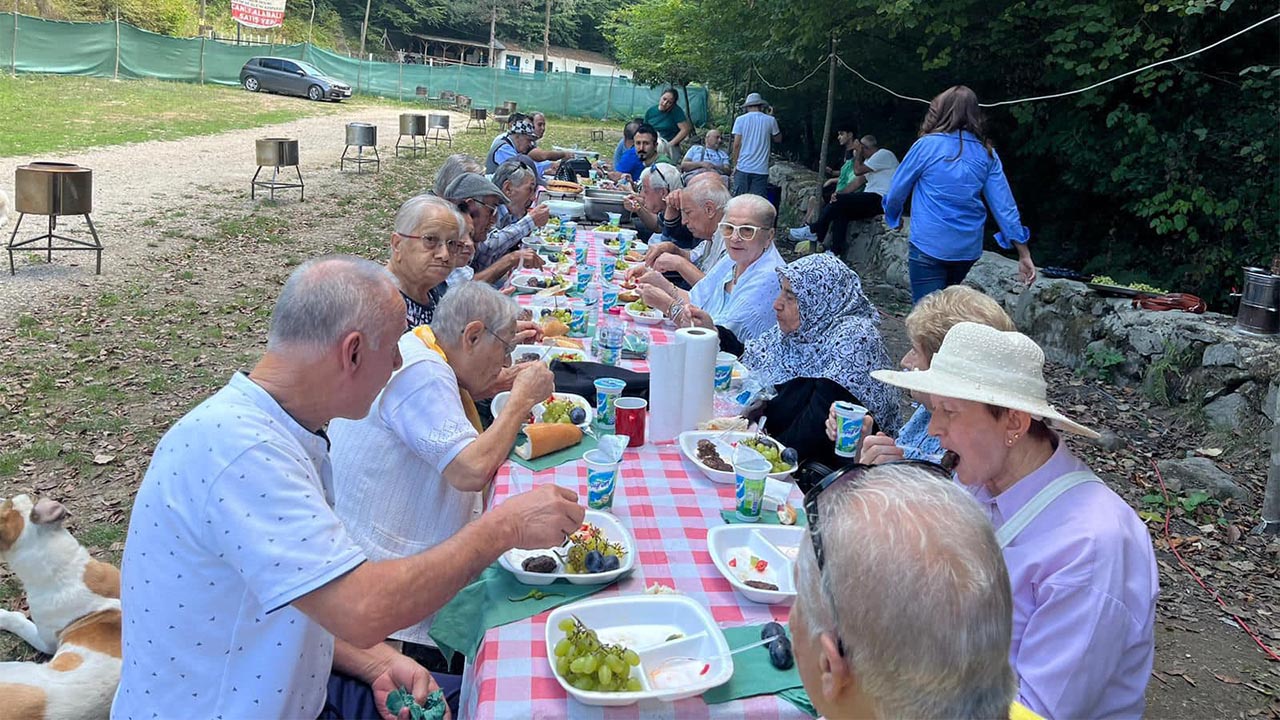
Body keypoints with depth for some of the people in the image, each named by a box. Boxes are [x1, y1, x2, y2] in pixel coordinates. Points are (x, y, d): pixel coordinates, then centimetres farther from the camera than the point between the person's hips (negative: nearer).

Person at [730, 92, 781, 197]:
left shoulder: (740, 119, 1)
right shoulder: (770, 120, 2)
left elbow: (736, 144, -2)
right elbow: (778, 139, 17)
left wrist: (735, 164, 6)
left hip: (743, 168, 0)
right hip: (761, 169, 0)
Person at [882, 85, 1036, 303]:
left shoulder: (927, 145, -7)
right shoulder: (986, 153, 4)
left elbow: (898, 188, 4)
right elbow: (1004, 206, 1)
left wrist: (892, 215, 26)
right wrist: (1024, 254, 3)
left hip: (929, 246, -5)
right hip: (968, 249, 5)